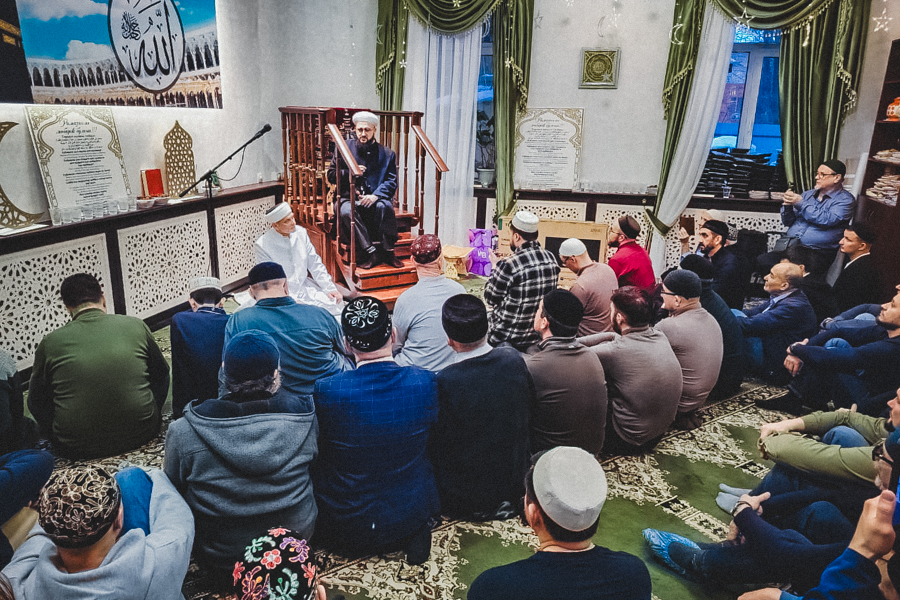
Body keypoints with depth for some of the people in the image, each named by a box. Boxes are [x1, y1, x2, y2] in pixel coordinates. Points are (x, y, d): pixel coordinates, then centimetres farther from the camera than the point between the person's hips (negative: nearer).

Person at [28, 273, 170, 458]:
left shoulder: (50, 343, -6)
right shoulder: (136, 325, -5)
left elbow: (36, 401, 6)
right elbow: (161, 372, 11)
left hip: (78, 448, 0)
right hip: (141, 434, 0)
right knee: (161, 375, 24)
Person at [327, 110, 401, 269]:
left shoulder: (387, 154, 9)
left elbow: (391, 181, 0)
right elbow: (331, 175, 10)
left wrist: (376, 195, -19)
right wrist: (350, 172, -10)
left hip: (374, 199, 0)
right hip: (348, 198, 0)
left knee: (385, 206, -34)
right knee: (346, 211, -35)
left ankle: (388, 251, -26)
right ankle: (371, 251, -33)